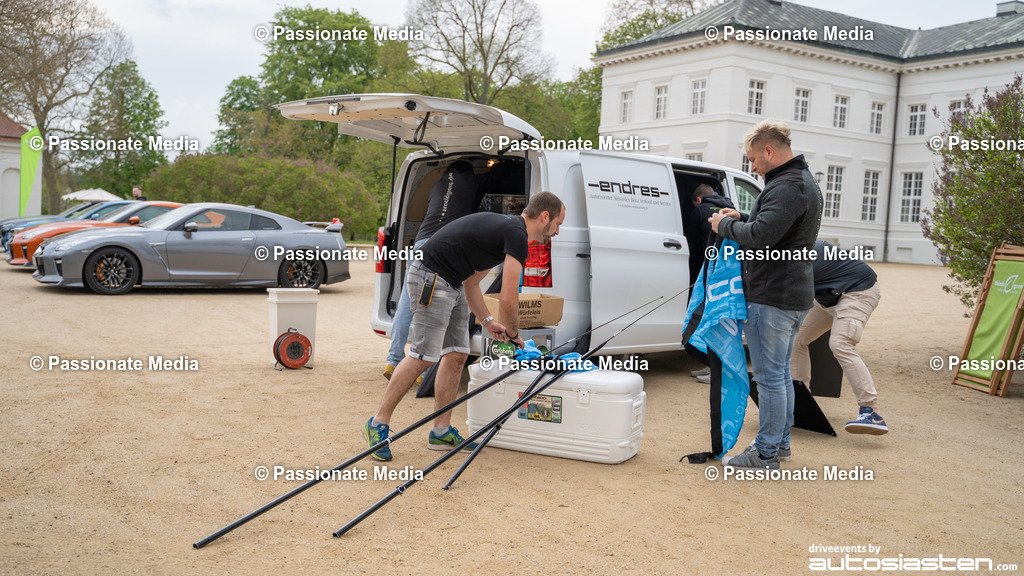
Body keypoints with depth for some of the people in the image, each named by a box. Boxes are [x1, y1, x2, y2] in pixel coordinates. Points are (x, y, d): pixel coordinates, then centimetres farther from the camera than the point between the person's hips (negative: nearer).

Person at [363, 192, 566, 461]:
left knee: (457, 355, 7)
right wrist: (513, 334, 3)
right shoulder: (516, 235, -13)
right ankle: (378, 423, -2)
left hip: (452, 283, 11)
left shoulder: (505, 227, 19)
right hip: (431, 277, -11)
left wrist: (487, 321, 20)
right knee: (424, 356, -11)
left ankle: (441, 431, 13)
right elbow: (508, 299, -15)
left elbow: (471, 281, 24)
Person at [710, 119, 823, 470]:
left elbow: (761, 236, -28)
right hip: (794, 295, 11)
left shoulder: (787, 187, -19)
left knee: (770, 376, -4)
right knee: (781, 373, 19)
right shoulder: (803, 182, 17)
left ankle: (765, 454, 5)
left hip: (772, 298, -11)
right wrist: (741, 219, 8)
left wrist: (725, 225, -12)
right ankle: (780, 442, 31)